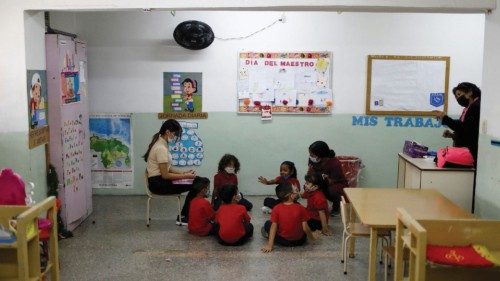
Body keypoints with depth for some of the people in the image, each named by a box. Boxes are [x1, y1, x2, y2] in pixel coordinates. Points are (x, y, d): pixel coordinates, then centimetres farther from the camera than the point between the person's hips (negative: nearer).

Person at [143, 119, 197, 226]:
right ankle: (183, 218, 1)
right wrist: (185, 176, -15)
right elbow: (165, 175, -21)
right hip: (158, 184, -10)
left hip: (160, 180, 10)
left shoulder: (161, 144, 9)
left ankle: (184, 217, 6)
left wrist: (183, 172, 2)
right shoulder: (161, 148, -21)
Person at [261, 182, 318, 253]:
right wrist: (312, 238, 5)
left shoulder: (276, 209, -14)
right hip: (299, 241, 1)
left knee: (268, 224, 18)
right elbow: (305, 228, -12)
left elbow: (273, 226, -15)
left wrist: (269, 245, -16)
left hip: (283, 241, 0)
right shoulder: (301, 208, -14)